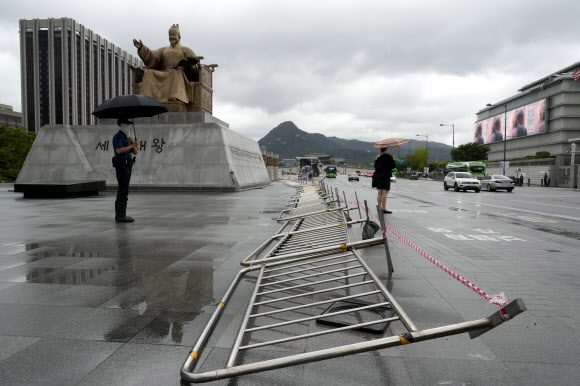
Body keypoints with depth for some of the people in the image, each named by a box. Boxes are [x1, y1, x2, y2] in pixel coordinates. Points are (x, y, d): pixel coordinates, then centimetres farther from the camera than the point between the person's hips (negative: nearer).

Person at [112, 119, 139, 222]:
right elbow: (118, 151, -24)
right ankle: (121, 216, -10)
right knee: (123, 190, -11)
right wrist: (132, 145, -20)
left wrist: (133, 143, -4)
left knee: (122, 190, 9)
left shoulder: (126, 138, 20)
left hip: (127, 166, 10)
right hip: (121, 166, -10)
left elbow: (135, 152, 13)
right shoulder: (117, 136, -8)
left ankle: (119, 215, 12)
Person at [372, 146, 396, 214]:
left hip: (377, 176, 7)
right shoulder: (388, 156, -11)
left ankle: (380, 207, 14)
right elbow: (394, 165, -11)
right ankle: (384, 208, -9)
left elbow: (375, 166, 16)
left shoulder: (378, 157, 9)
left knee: (380, 192, 10)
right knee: (385, 192, -7)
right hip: (385, 176, -7)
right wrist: (393, 159, 5)